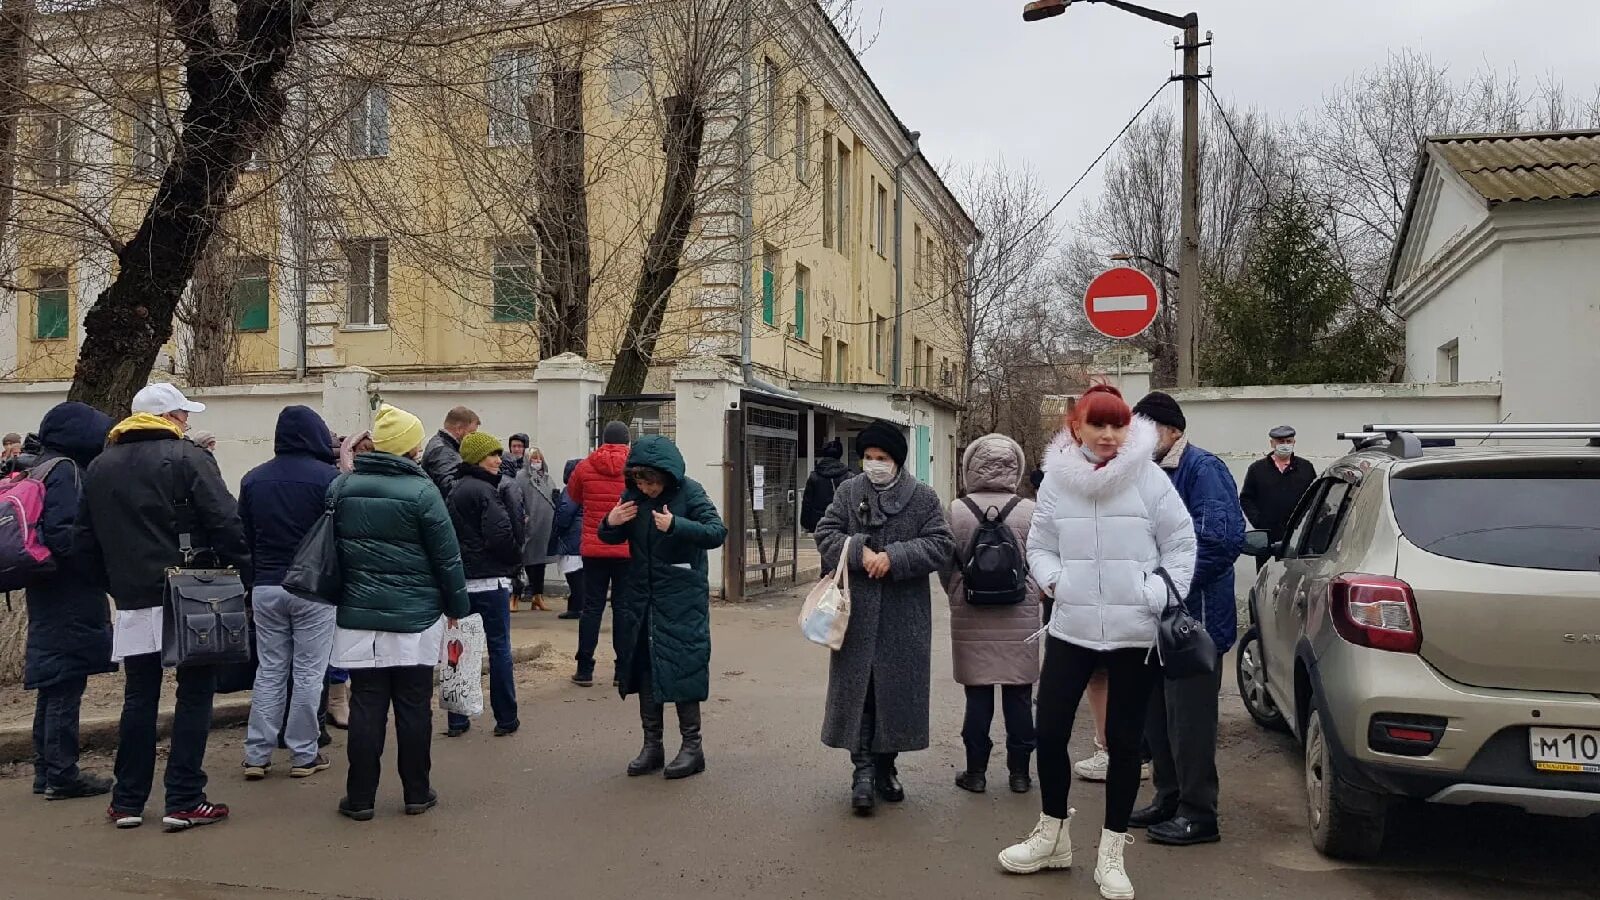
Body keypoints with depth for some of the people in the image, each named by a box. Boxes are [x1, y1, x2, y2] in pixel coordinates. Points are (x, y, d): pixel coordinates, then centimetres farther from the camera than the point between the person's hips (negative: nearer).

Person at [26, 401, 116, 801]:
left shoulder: (42, 468, 15)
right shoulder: (65, 471, -14)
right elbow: (61, 535, -24)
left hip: (51, 599, 10)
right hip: (70, 601, -10)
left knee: (54, 686, 15)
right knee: (66, 687, -2)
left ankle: (47, 771, 23)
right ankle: (62, 775, 5)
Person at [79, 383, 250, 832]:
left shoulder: (99, 466, 12)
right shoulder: (187, 457, -8)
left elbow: (87, 538, 15)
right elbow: (226, 523, -15)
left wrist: (117, 583, 20)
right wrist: (245, 576, -7)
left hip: (132, 601, 5)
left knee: (139, 698, 14)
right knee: (195, 694, 3)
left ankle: (128, 801, 18)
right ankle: (184, 801, 4)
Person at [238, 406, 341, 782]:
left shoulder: (253, 479, 6)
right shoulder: (328, 477, -11)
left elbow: (244, 535, 10)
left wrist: (256, 576, 17)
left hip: (266, 586, 5)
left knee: (269, 671, 12)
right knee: (308, 672, 4)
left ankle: (256, 755, 12)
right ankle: (304, 755, 9)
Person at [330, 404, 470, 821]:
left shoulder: (345, 488, 2)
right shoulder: (422, 491, -11)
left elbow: (334, 551, 11)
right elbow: (447, 556, -8)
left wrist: (342, 596, 21)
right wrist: (458, 606, 3)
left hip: (360, 616, 3)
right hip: (415, 617, -3)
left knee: (366, 707, 8)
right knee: (414, 707, 7)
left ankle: (360, 797, 13)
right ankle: (417, 794, 16)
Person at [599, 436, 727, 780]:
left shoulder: (689, 492, -12)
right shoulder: (633, 495, 1)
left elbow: (717, 532, -20)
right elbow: (614, 539, 11)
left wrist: (676, 526, -32)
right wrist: (611, 523, -12)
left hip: (681, 598, -5)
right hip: (640, 597, 5)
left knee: (681, 668, -2)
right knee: (644, 669, 9)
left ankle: (692, 747, 11)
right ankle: (652, 745, 21)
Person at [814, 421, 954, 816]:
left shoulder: (923, 497, 2)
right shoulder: (848, 492, 6)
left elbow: (940, 544, -4)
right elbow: (826, 533, 2)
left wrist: (894, 557, -16)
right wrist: (859, 552, -15)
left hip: (904, 615, 0)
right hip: (857, 611, 0)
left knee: (897, 689, 8)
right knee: (857, 687, -1)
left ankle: (885, 766, 23)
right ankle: (863, 769, 5)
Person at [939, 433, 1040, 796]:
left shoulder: (957, 511, -7)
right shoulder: (1030, 512, -7)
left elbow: (945, 566, -2)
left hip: (971, 620, 0)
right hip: (1020, 620, 0)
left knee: (978, 697, 9)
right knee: (1019, 697, 10)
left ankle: (976, 772, 16)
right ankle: (1020, 772, 19)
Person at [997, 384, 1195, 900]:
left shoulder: (1149, 478, -5)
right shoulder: (1057, 480, 1)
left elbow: (1181, 544, 0)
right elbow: (1039, 547, 10)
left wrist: (1161, 598, -9)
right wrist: (1054, 580, -8)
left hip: (1135, 633, -2)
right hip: (1070, 628, 2)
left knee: (1124, 741, 8)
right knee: (1050, 732, 5)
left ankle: (1112, 852, 24)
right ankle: (1052, 838, 28)